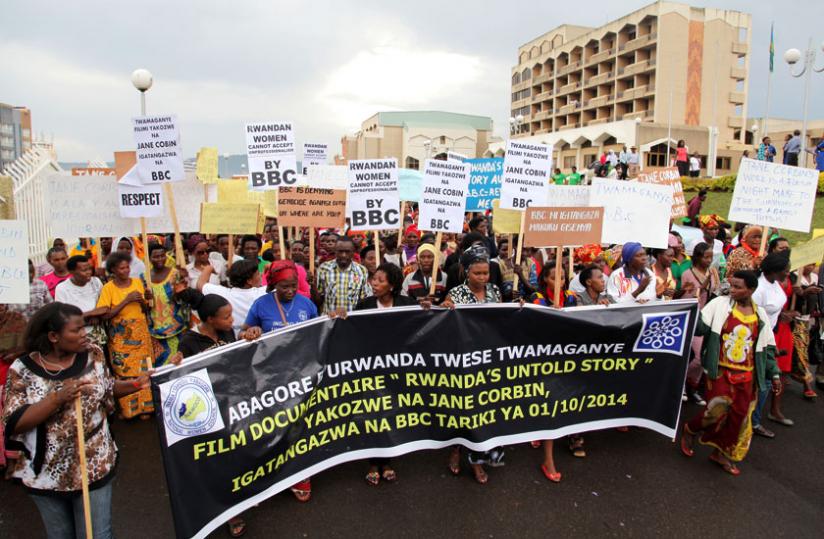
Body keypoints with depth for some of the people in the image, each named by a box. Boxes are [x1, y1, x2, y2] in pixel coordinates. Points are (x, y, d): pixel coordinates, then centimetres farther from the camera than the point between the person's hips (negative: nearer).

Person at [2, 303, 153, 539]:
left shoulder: (93, 354, -6)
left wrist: (136, 384, -11)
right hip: (46, 474, 0)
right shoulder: (23, 369, -13)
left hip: (94, 468, 1)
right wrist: (59, 397, -30)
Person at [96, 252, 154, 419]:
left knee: (144, 369, 1)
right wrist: (126, 300, -19)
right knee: (124, 372, -1)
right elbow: (105, 315, -15)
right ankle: (128, 408, 13)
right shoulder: (108, 288, -5)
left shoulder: (137, 282, 4)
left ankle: (144, 406, 13)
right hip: (120, 337, -2)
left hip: (141, 333, 2)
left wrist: (144, 300, -9)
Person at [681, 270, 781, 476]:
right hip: (721, 371, -4)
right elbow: (700, 327, -11)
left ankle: (721, 453, 24)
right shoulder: (720, 304, -5)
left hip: (746, 375, 4)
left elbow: (767, 347, 13)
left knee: (739, 416, 6)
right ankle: (690, 430, 18)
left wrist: (774, 374, 13)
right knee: (717, 409, -11)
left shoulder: (760, 314, 6)